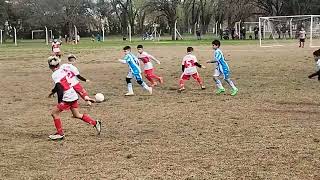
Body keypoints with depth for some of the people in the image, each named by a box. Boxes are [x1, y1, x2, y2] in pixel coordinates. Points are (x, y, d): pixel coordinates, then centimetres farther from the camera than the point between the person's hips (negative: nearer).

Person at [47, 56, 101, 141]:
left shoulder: (55, 75, -15)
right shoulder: (62, 70, 11)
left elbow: (59, 88, -20)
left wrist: (59, 103, -14)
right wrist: (53, 91, 36)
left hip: (67, 98, -9)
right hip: (73, 96, 9)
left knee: (54, 113, 1)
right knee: (77, 115, 20)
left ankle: (60, 134, 5)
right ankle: (95, 123, 20)